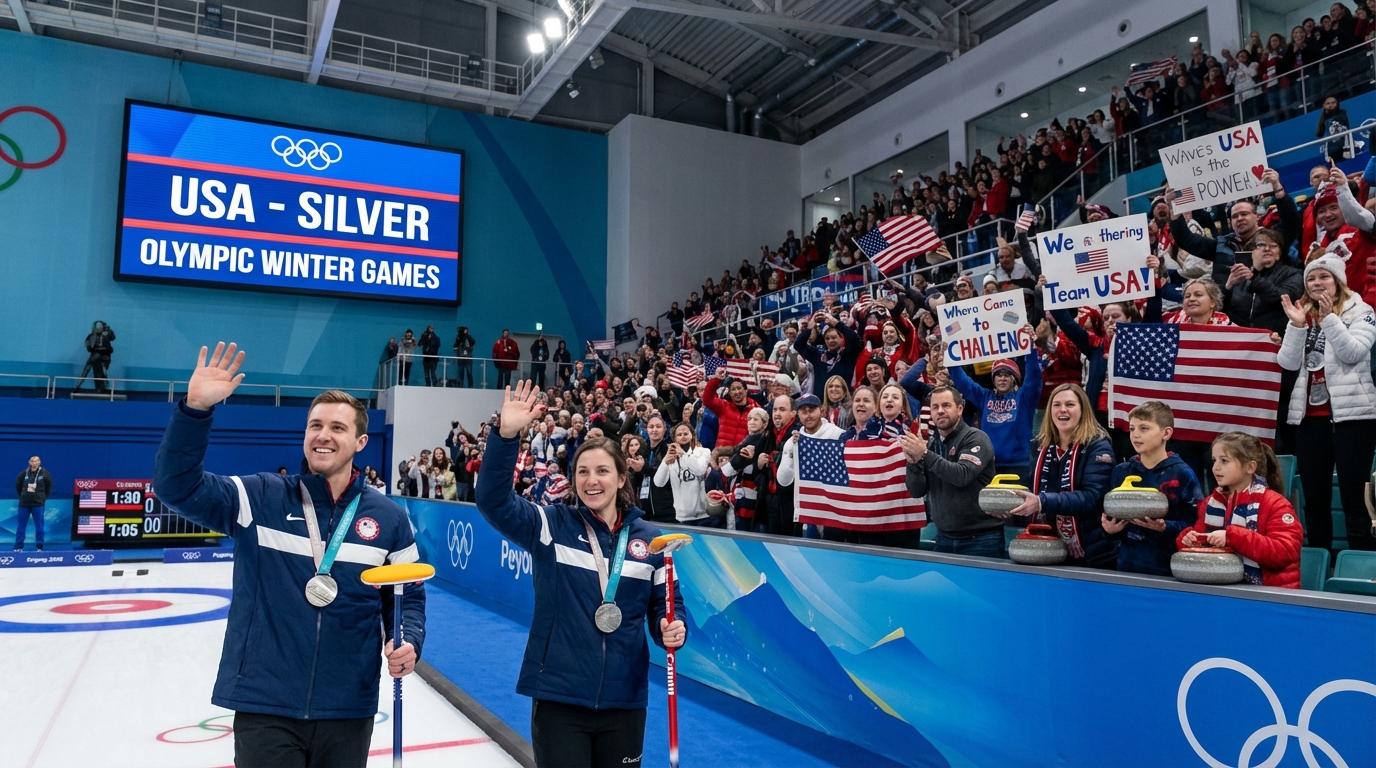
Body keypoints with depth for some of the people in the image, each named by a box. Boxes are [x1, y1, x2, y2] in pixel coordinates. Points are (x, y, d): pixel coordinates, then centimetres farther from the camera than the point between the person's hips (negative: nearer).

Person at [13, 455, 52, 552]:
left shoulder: (44, 473, -6)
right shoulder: (24, 473, -3)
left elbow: (49, 486, 7)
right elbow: (17, 485, 14)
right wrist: (22, 495, 13)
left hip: (38, 504, -2)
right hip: (24, 503, 2)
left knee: (39, 526, 1)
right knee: (21, 525, 6)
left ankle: (39, 547, 7)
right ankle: (18, 547, 13)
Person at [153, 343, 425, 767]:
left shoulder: (389, 517, 2)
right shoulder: (260, 498, -1)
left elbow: (409, 595, 9)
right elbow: (177, 485, -11)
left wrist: (409, 642, -10)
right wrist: (196, 408, -23)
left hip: (349, 712, 2)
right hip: (264, 709, -2)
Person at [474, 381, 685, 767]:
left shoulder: (648, 538, 1)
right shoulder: (551, 525, -4)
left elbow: (666, 604, 7)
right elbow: (493, 499, -17)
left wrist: (672, 629, -15)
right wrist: (506, 436, -30)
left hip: (623, 699, 3)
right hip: (558, 696, -2)